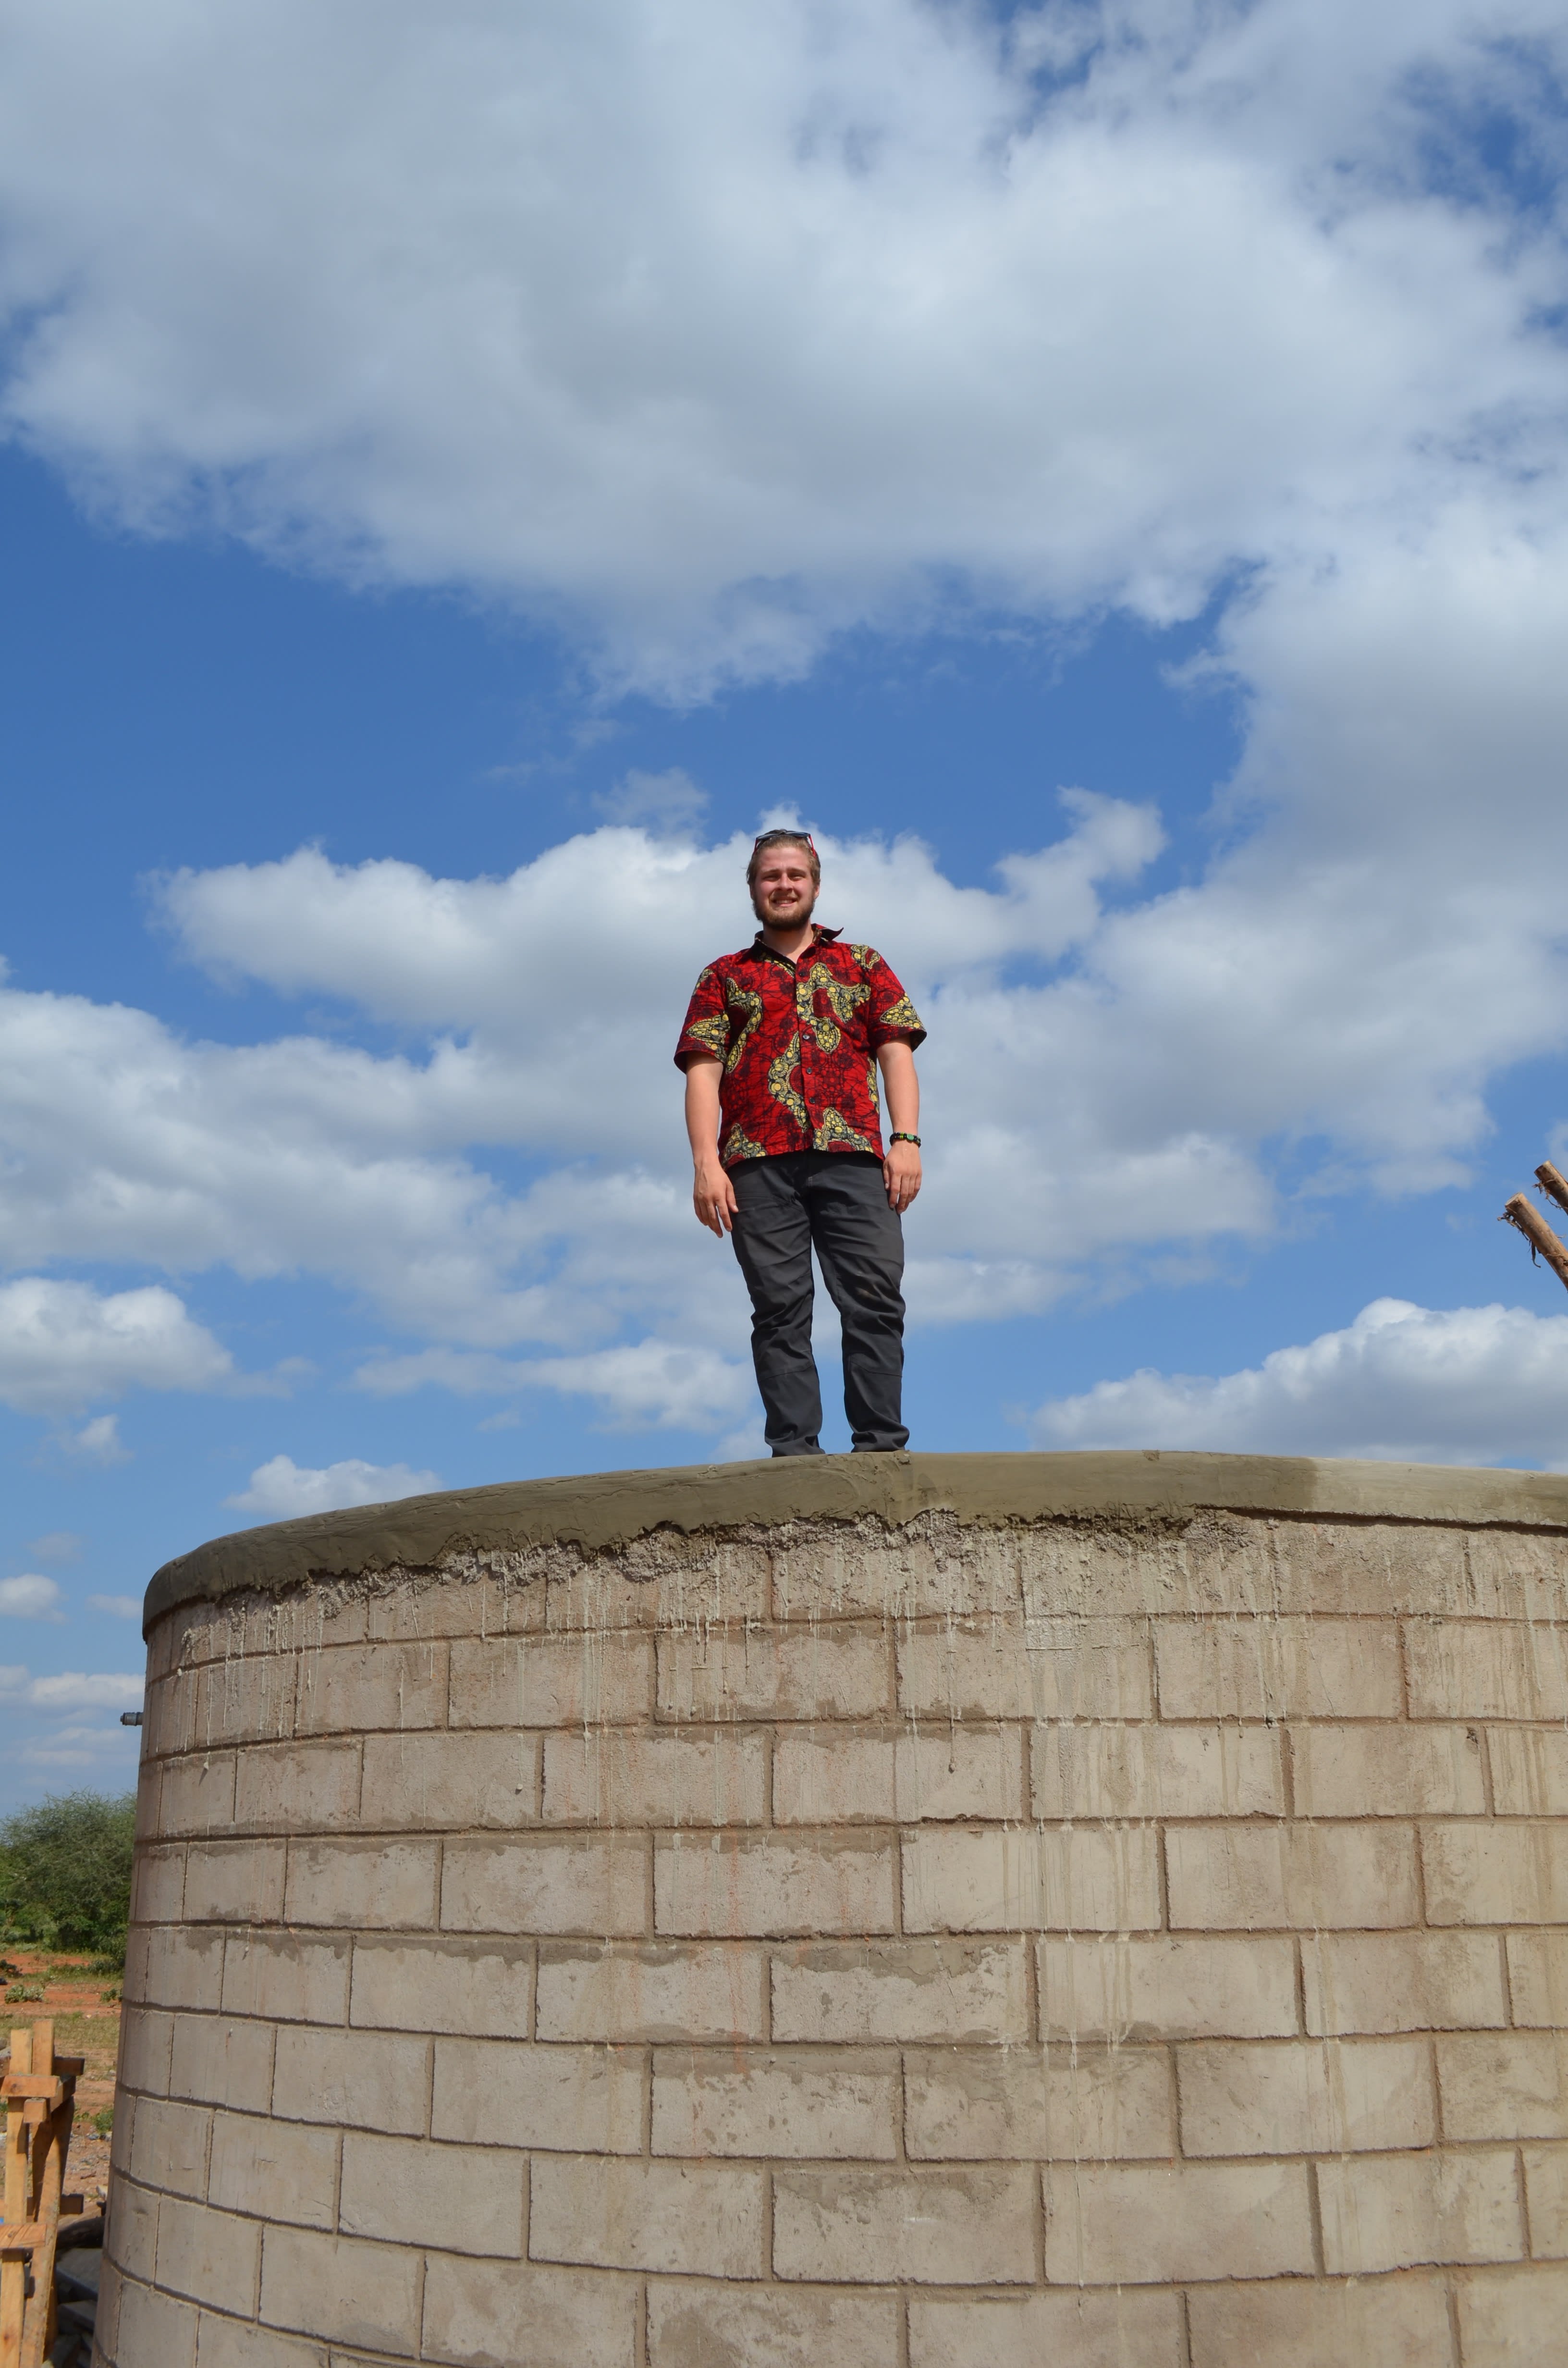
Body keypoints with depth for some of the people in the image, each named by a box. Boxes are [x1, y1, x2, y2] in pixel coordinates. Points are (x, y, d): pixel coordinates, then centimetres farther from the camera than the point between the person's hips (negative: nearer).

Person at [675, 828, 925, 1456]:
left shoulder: (862, 964, 22)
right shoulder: (725, 976, 20)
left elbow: (896, 1054, 12)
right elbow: (703, 1072, 9)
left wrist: (906, 1140, -3)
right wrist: (706, 1163, -5)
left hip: (853, 1156, 0)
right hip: (759, 1165, 0)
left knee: (875, 1300, -10)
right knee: (781, 1309, -5)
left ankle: (880, 1446, -10)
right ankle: (795, 1452, -5)